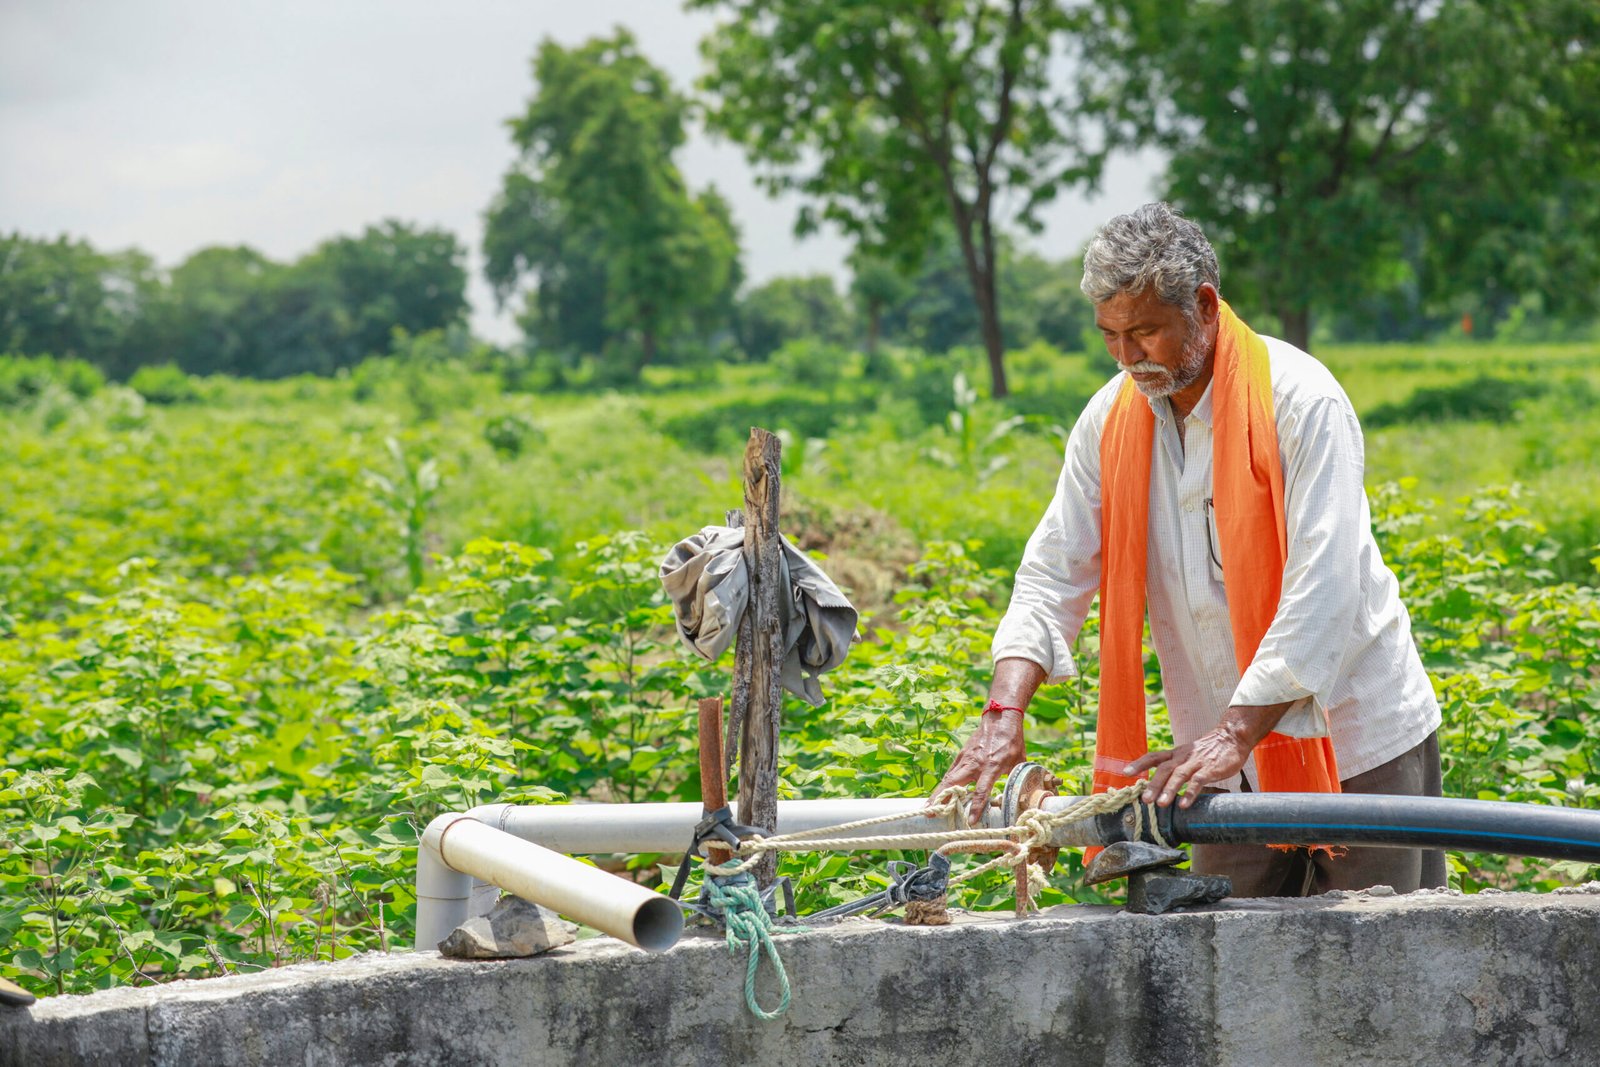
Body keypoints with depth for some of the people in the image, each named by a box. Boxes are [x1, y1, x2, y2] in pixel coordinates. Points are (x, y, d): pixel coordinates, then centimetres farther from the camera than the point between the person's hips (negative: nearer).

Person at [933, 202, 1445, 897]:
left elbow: (1323, 591, -23)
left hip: (1354, 739, -5)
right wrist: (1004, 712, -15)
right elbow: (1055, 572, 1)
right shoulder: (1112, 420, 1)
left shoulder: (1301, 402, -17)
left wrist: (1233, 734, -30)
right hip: (1230, 760, 5)